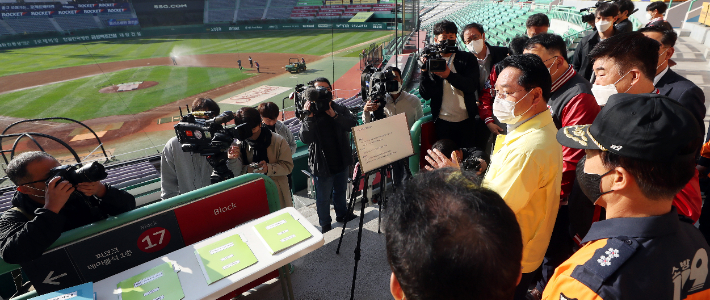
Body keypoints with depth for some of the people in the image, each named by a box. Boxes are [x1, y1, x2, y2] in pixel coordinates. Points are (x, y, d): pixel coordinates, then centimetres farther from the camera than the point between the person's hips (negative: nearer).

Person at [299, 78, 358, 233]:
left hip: (341, 160, 4)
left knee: (340, 191, 26)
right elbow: (305, 138, -23)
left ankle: (342, 214, 50)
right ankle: (325, 224, 34)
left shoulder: (340, 109, -3)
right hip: (322, 163, -4)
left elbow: (352, 125, -20)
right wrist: (309, 117, -34)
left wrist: (334, 114, -30)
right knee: (323, 197, 12)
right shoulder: (309, 113, -11)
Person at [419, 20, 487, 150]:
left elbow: (472, 86, -10)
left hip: (467, 121, 0)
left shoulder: (468, 58, 5)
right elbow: (425, 95, -2)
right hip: (442, 122, 0)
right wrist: (424, 71, -17)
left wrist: (449, 75, -26)